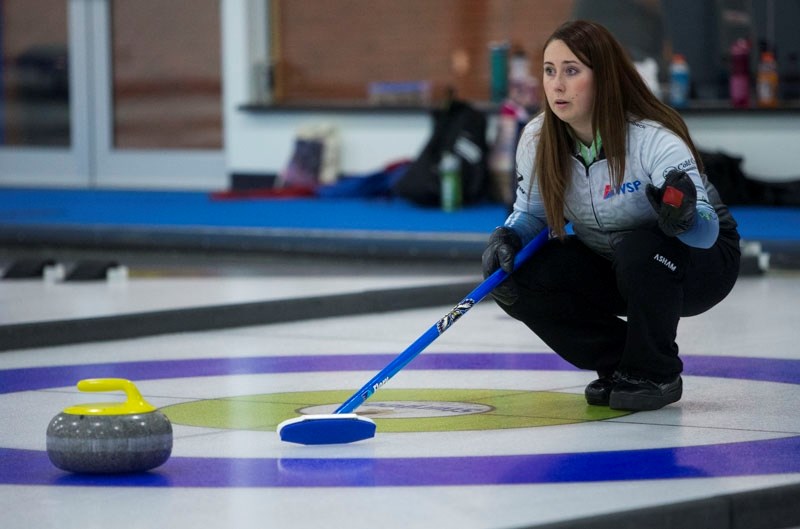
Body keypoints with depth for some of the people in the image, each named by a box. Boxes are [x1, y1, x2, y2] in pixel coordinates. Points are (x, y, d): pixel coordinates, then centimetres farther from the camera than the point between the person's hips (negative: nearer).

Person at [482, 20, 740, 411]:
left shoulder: (655, 140, -30)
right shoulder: (537, 140, -14)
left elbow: (707, 228, -37)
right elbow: (531, 213, 2)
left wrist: (683, 218, -61)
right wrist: (507, 238, -20)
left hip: (700, 263, -5)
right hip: (606, 267, 5)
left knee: (641, 247, -38)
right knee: (516, 277, -18)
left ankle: (656, 374, -12)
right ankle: (619, 363, 3)